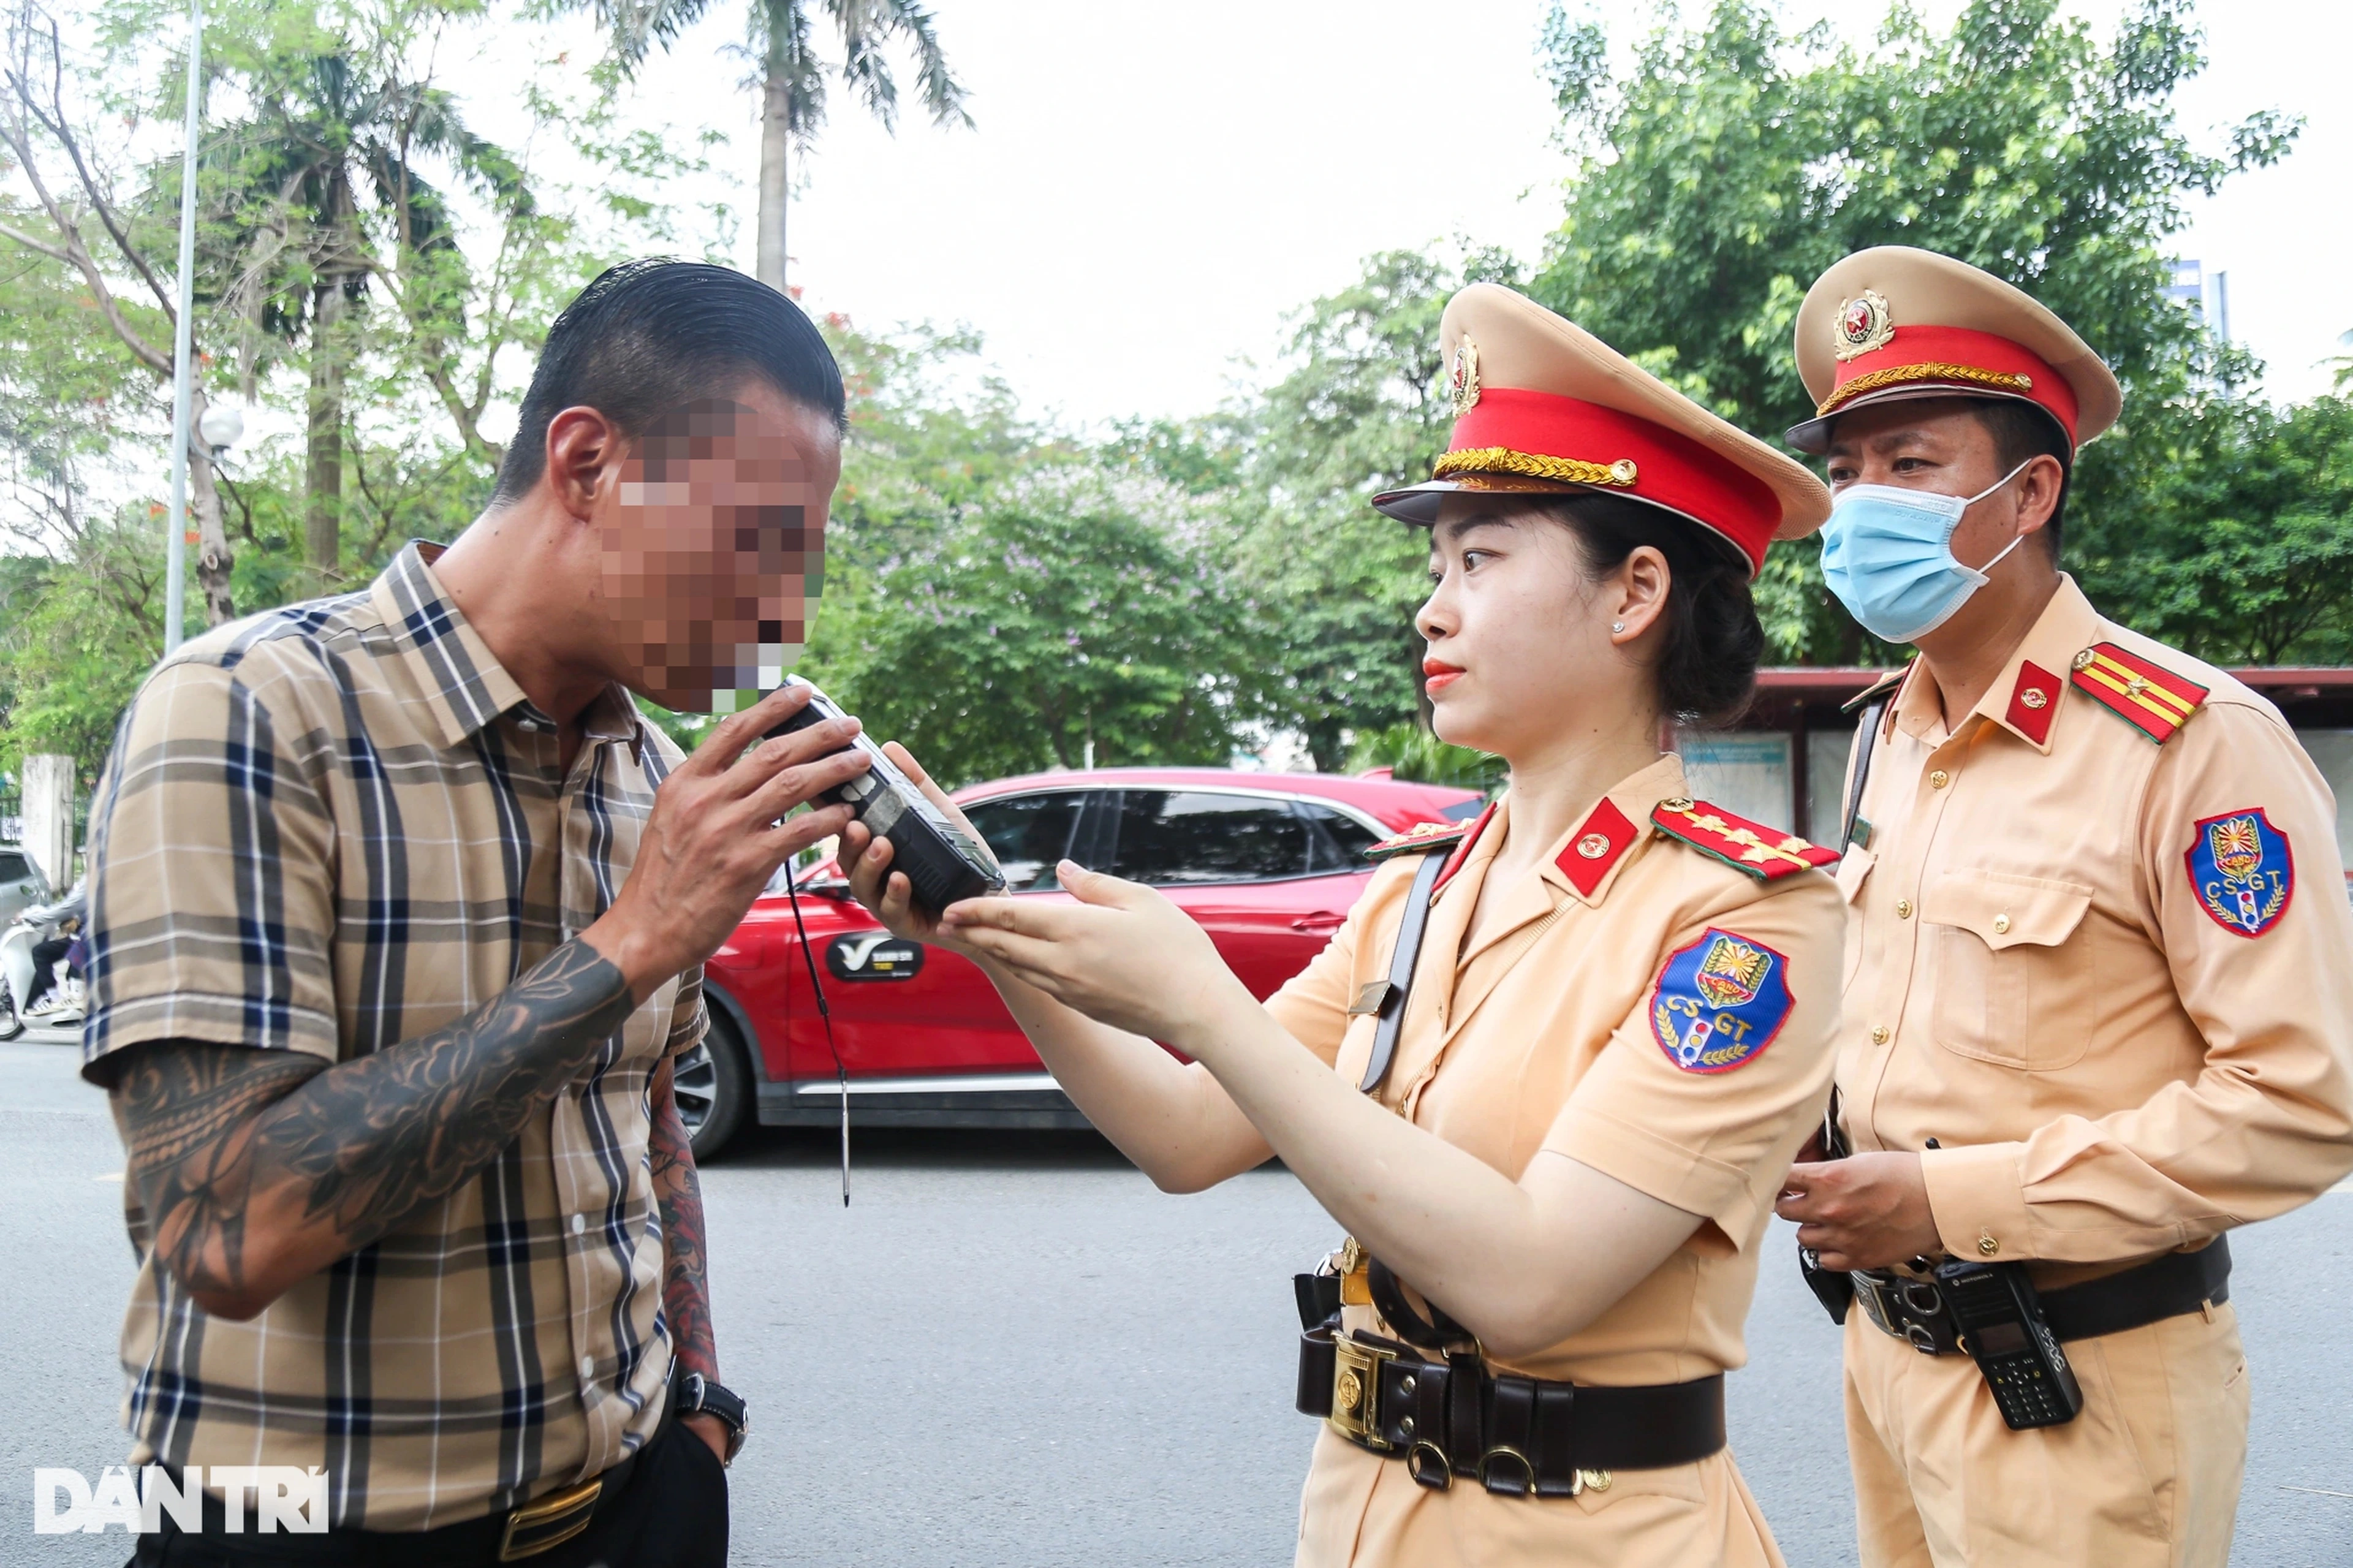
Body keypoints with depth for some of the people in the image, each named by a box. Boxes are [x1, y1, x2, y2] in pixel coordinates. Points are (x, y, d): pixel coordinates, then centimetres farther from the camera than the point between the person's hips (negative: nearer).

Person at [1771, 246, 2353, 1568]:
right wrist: (1832, 1161, -1)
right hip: (1888, 1347, 7)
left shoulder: (2192, 741, -17)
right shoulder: (1888, 733, 6)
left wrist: (1956, 1199, -22)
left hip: (2083, 1395, -6)